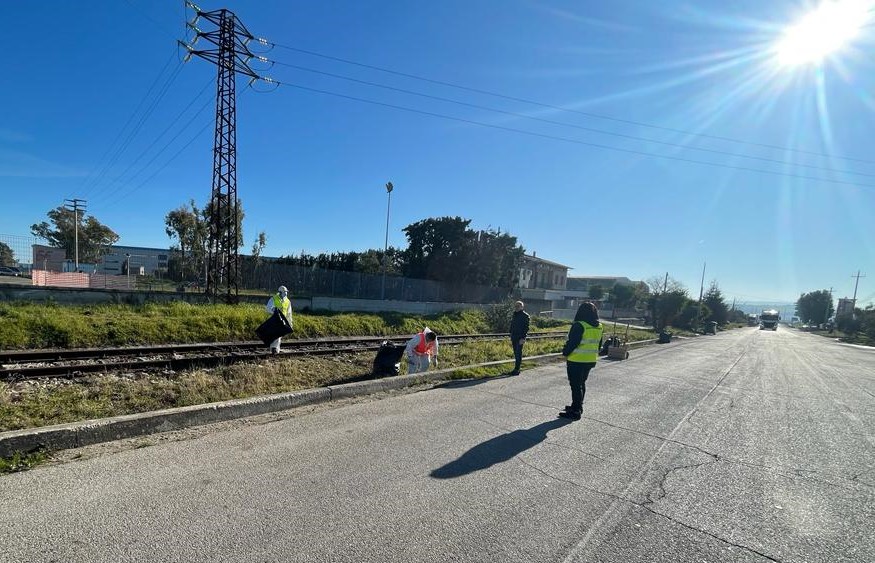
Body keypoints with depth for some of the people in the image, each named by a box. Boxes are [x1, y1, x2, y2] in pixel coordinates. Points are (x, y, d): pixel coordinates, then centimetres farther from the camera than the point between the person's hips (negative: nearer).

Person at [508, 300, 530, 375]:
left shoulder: (525, 315, -5)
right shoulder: (514, 315, 15)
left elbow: (526, 328, -11)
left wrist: (523, 338, -18)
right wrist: (511, 338, 17)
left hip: (520, 338, -7)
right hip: (514, 338, 7)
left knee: (518, 353, -8)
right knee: (516, 354, 10)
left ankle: (516, 370, -7)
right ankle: (516, 369, 16)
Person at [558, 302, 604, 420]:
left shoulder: (579, 326, -19)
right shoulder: (599, 327, 5)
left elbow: (572, 342, -19)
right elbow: (599, 344, 12)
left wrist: (565, 353, -5)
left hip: (576, 360, -7)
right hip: (590, 360, 8)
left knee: (576, 385, 0)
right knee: (582, 383, 20)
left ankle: (575, 411, 4)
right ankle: (577, 406, 32)